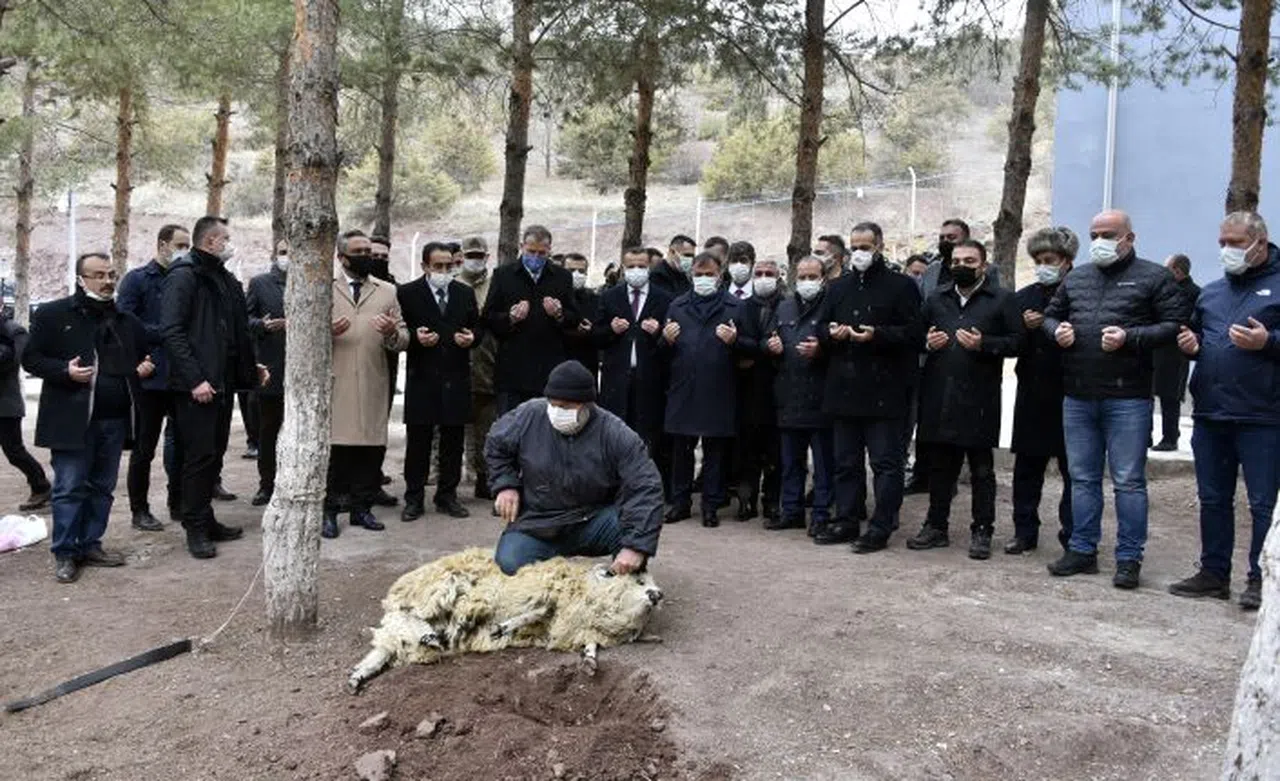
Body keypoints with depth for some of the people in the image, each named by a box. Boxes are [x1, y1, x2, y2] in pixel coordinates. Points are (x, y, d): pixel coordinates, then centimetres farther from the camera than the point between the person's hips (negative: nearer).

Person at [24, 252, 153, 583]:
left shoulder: (127, 321, 14)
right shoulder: (53, 315, -1)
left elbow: (142, 356, 26)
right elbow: (31, 358, -2)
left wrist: (145, 367, 3)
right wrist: (65, 371, -18)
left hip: (114, 420, 5)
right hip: (72, 419, -5)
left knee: (102, 488, 11)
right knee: (70, 488, -2)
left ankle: (90, 544, 23)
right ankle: (64, 553, 8)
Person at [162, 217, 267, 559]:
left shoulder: (225, 280, 17)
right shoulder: (184, 277, -10)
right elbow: (172, 331, -18)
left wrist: (250, 367, 14)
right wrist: (194, 379, -23)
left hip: (223, 382, 8)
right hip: (196, 386, -8)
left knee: (214, 454, 13)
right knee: (199, 456, -4)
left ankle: (206, 521, 23)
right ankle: (196, 528, 6)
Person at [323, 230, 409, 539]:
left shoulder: (387, 291, 14)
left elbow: (404, 339, 10)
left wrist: (392, 333, -14)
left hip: (373, 383, 2)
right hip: (335, 383, -2)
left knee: (372, 448, 2)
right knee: (335, 447, -4)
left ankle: (361, 507, 14)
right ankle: (330, 510, 5)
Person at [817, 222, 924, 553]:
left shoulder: (901, 286, -1)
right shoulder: (839, 287, 17)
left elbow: (915, 334, -7)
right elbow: (821, 328, 18)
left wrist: (877, 335, -20)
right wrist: (831, 333, -5)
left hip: (883, 391, -6)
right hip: (844, 388, 6)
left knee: (885, 462, -1)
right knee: (846, 462, 12)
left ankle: (881, 527, 4)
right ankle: (847, 520, 21)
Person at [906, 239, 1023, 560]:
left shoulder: (1002, 300, 3)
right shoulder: (936, 300, 16)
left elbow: (1016, 341, -4)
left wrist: (983, 344, -17)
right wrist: (928, 342, -1)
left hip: (979, 398, -4)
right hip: (939, 397, 4)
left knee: (981, 469, 4)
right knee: (939, 465, 11)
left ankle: (982, 532, 12)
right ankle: (936, 526, 20)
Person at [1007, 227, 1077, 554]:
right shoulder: (1025, 297, 11)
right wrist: (1025, 328, -10)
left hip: (1070, 395, -4)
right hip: (1032, 395, 5)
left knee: (1073, 469, 3)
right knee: (1027, 468, 10)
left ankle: (1073, 536, 13)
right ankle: (1025, 531, 20)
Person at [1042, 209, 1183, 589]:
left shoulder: (1153, 277, -1)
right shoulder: (1076, 278, 15)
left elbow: (1175, 325, -7)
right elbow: (1050, 314, 25)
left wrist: (1130, 338, -18)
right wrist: (1057, 330, 2)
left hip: (1128, 398, -5)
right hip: (1078, 397, 5)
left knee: (1129, 481, 0)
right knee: (1082, 478, 12)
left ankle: (1129, 558, 10)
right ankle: (1083, 550, 22)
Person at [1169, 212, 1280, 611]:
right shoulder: (1211, 292, 17)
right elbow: (1194, 335, 27)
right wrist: (1191, 344, 7)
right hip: (1209, 414, 7)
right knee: (1212, 499, 13)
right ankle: (1214, 573, 24)